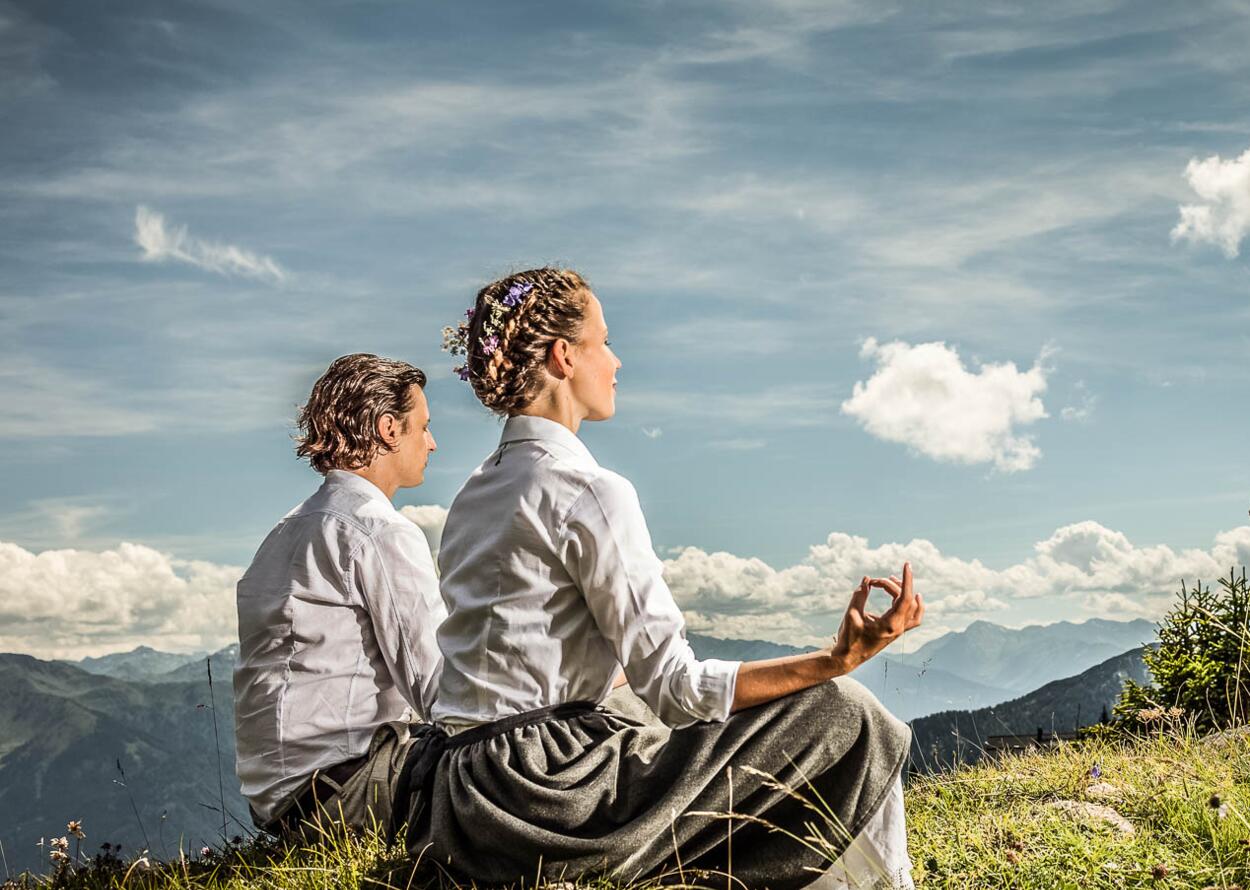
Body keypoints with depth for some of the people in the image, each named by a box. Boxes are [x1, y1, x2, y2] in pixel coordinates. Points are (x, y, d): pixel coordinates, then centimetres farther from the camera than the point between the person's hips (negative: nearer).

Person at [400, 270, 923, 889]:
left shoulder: (475, 493, 14)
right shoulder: (589, 491, -13)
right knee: (840, 715, -3)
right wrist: (837, 660, -18)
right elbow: (674, 685, -15)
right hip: (536, 799, -9)